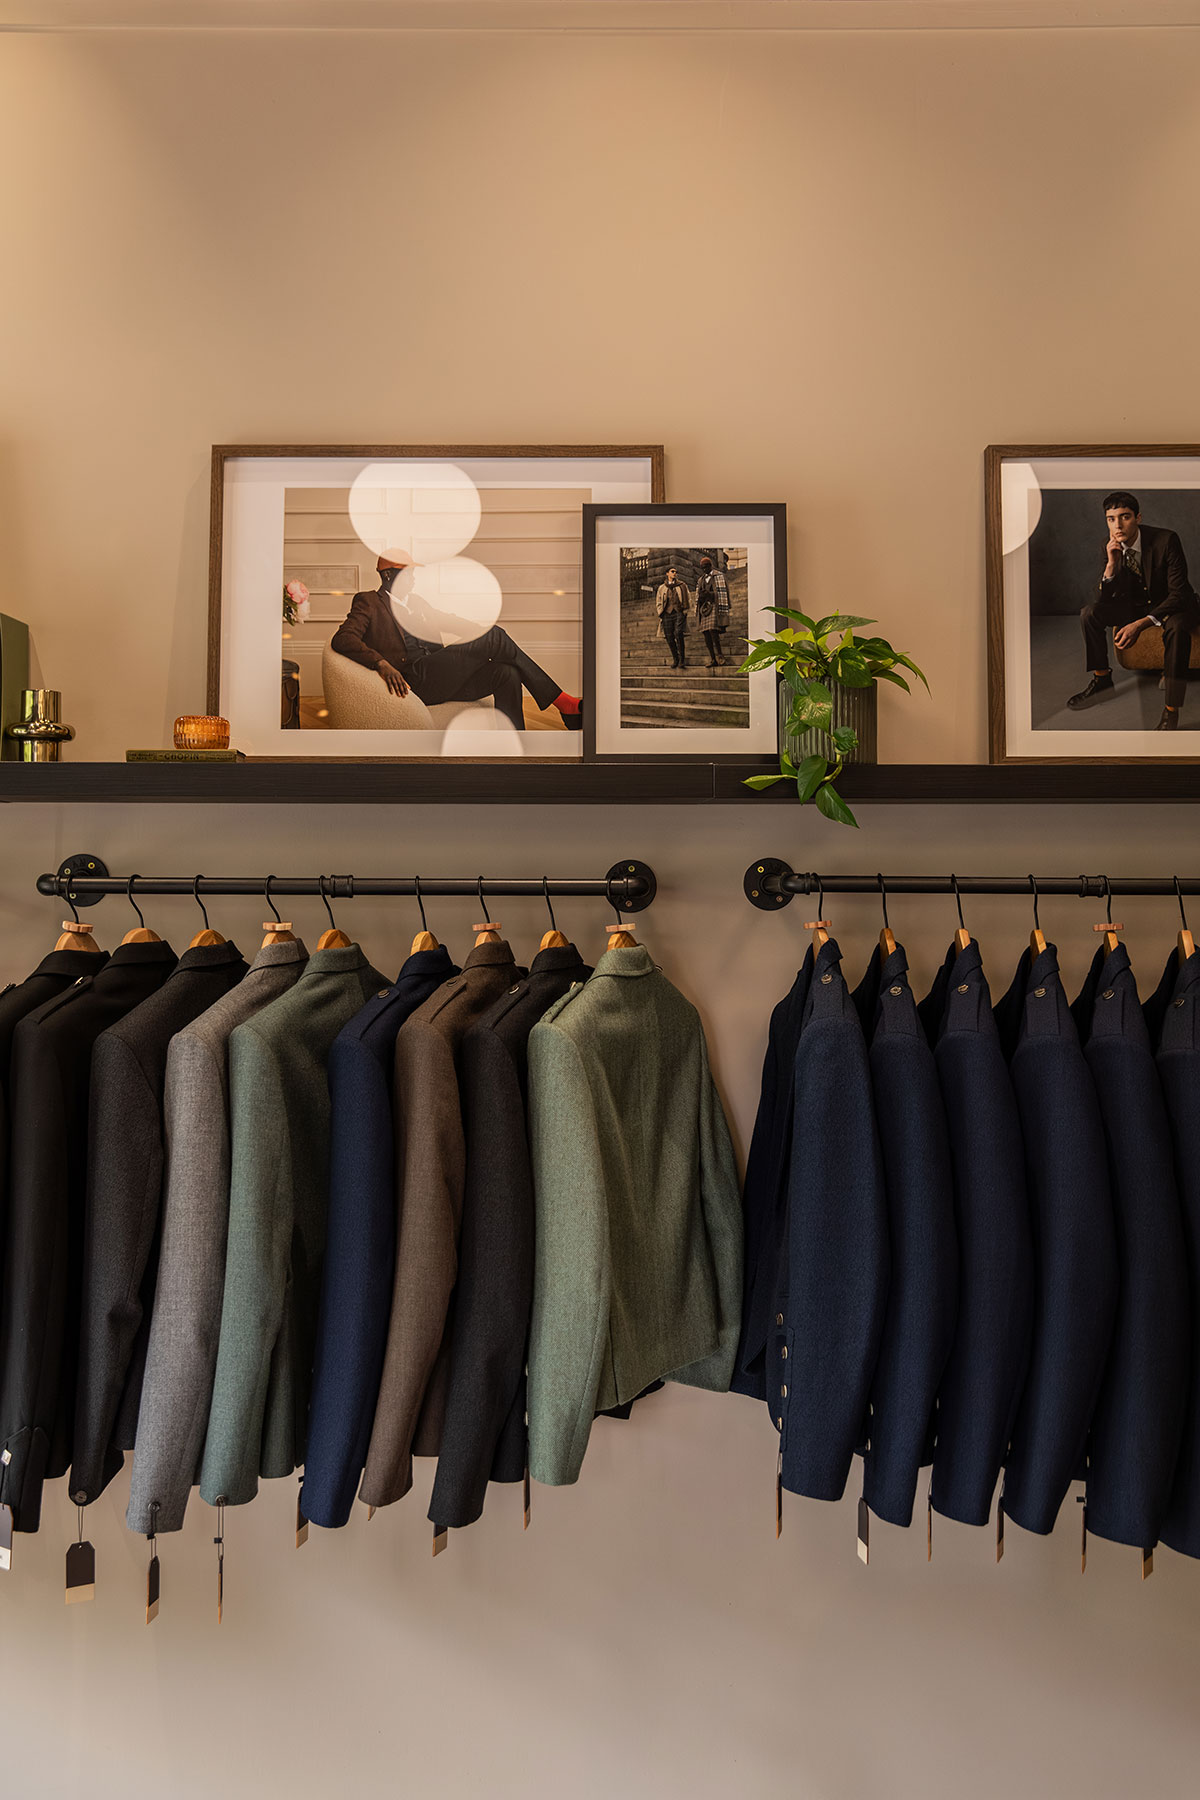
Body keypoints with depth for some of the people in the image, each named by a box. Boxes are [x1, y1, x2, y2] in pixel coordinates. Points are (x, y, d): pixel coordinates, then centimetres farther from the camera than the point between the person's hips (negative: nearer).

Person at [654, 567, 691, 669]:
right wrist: (661, 613, 7)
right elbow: (658, 602, 22)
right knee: (669, 637, -4)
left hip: (679, 612, -3)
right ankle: (675, 659, 11)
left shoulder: (682, 585, 17)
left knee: (679, 634, -22)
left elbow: (688, 599, 14)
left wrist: (685, 611, 1)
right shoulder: (662, 588, 20)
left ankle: (682, 660, -20)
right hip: (667, 614, 3)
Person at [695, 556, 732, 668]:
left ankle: (719, 655, -10)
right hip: (704, 607, 6)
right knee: (706, 633, -2)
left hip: (714, 606, -6)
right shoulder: (701, 580, 22)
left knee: (713, 630, -20)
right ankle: (712, 659, -1)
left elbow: (722, 593, -5)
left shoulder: (718, 575, 3)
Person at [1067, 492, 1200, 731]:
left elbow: (1178, 594, -27)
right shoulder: (1111, 546, -10)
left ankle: (1171, 712, -38)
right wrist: (1111, 563, -28)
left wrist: (1141, 623, -38)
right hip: (1137, 603, 5)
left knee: (1176, 627, -39)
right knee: (1090, 612, -14)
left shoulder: (1166, 540, -25)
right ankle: (1101, 679, 2)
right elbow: (1106, 598, -10)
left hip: (1174, 604, -5)